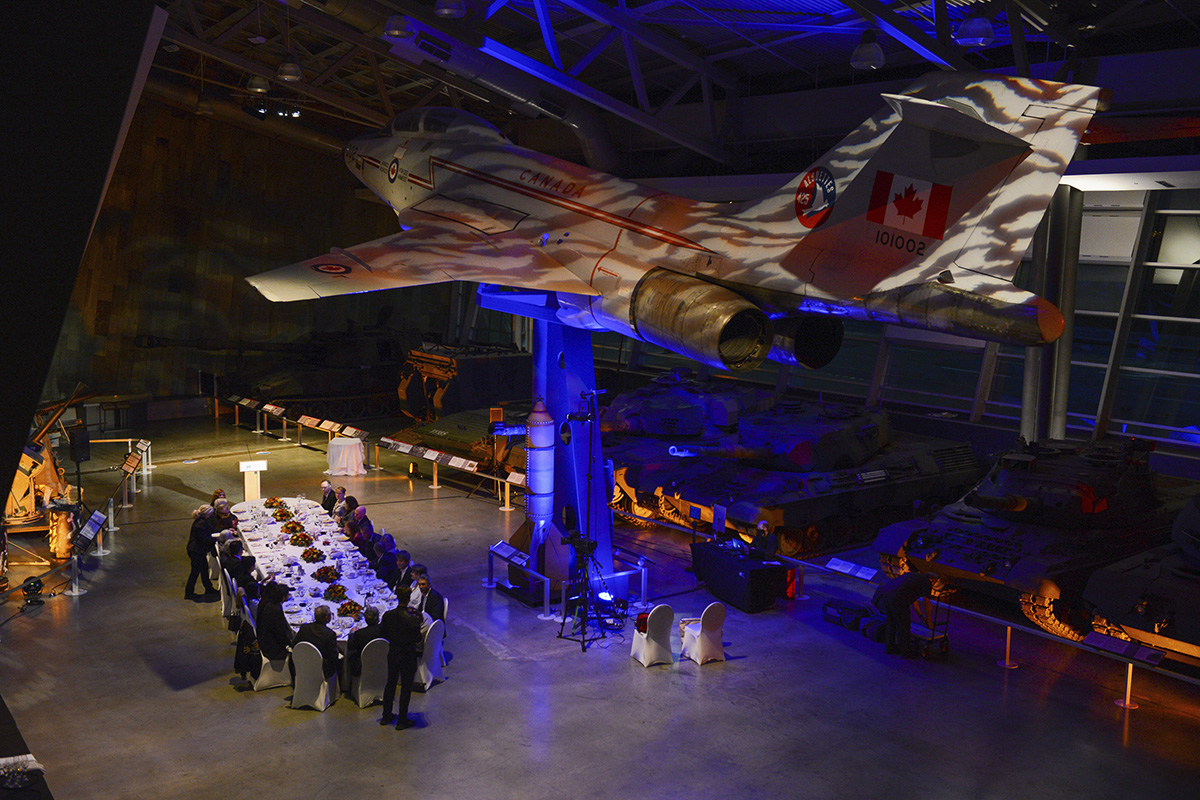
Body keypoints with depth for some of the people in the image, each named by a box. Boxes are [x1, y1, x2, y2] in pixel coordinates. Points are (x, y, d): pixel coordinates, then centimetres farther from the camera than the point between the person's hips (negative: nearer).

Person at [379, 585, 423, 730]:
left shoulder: (388, 615, -8)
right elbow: (418, 638, -18)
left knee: (390, 684, 21)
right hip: (408, 656, -5)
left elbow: (382, 633, 2)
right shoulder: (411, 618, -24)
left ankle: (386, 716, 32)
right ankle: (402, 720, 14)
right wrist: (418, 621, -7)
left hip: (393, 654, 5)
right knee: (406, 687, 8)